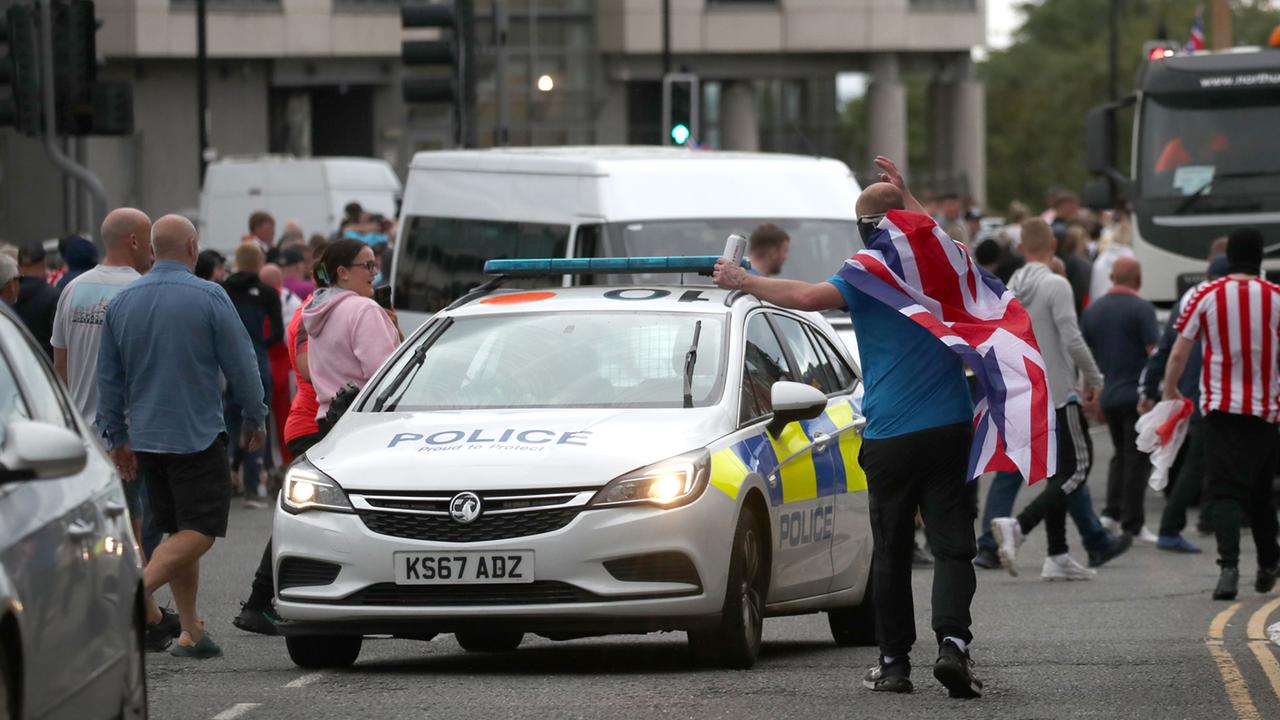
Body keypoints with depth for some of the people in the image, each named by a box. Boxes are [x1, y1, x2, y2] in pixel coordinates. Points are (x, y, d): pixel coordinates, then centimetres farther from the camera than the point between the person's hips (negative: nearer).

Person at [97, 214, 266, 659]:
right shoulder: (208, 298, -10)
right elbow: (241, 366, -7)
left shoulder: (122, 302, 6)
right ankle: (140, 590, -27)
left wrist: (117, 438, 18)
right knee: (201, 530, -5)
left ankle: (191, 632, 10)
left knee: (178, 530, 13)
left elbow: (108, 378, 11)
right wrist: (255, 420, 7)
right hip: (196, 435, -6)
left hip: (145, 436, 6)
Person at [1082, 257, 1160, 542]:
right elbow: (1155, 353, -14)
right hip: (1138, 395, -5)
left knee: (1121, 454, 19)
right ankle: (1133, 524, -1)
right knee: (1137, 458, 0)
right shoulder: (1141, 308, -10)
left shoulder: (1092, 310, 8)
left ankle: (1111, 512, 6)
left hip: (1107, 397, 5)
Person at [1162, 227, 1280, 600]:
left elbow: (1178, 353, 0)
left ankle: (1229, 566, -23)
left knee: (1225, 490, -4)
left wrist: (1170, 391, 15)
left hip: (1219, 406, -1)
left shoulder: (1206, 297, -4)